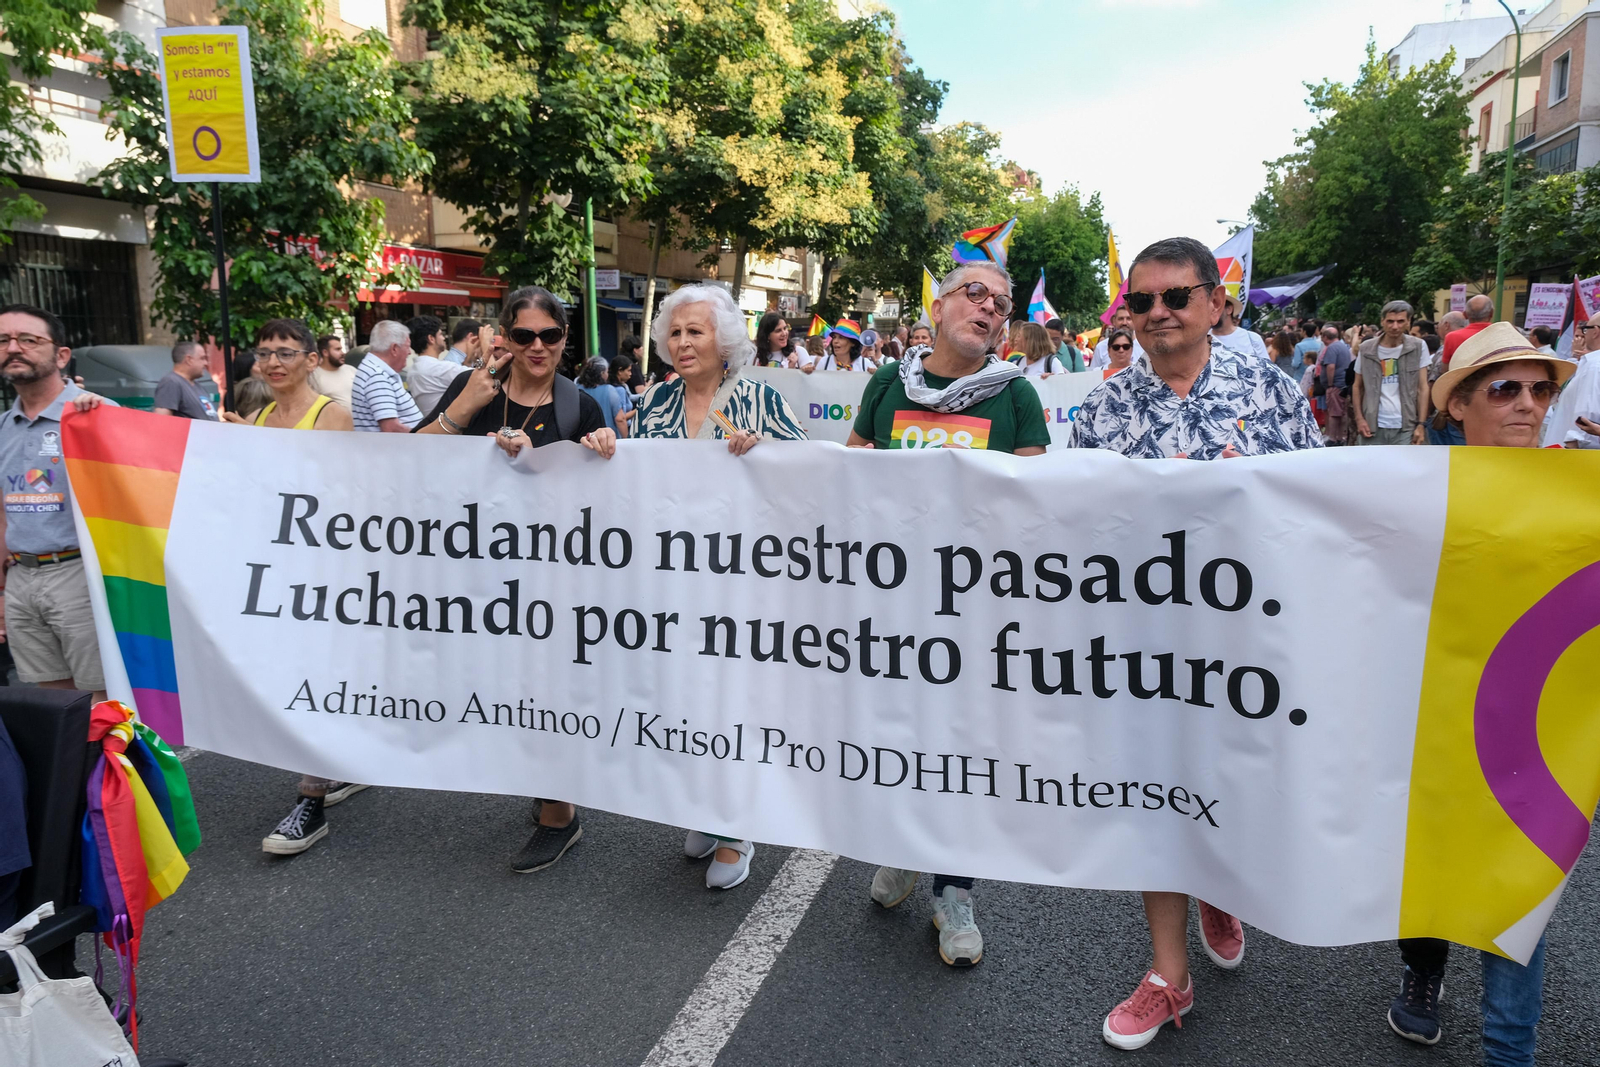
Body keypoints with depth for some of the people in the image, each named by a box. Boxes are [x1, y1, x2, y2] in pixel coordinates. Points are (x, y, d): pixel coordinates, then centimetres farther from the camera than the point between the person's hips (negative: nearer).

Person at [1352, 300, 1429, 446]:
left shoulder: (1418, 347, 2)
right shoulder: (1366, 349, 3)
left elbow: (1422, 388, 2)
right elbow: (1357, 386, 11)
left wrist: (1421, 424, -5)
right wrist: (1359, 419, -1)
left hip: (1406, 427, -1)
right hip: (1372, 426, 1)